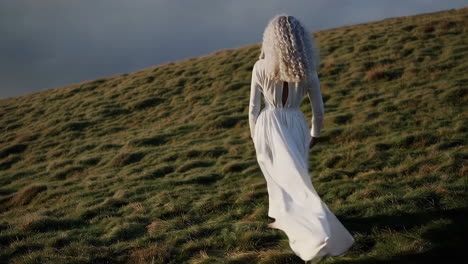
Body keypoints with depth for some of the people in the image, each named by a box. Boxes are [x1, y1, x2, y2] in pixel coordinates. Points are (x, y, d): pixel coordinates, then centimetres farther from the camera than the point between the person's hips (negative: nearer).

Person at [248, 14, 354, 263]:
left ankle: (317, 236, 2)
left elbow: (254, 107, -4)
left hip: (269, 126, -2)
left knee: (286, 179, 6)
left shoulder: (260, 67, -10)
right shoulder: (307, 69, -6)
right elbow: (318, 110, 1)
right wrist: (315, 133, 19)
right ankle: (284, 219, 38)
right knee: (292, 176, 26)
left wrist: (255, 136, 12)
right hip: (296, 126, 2)